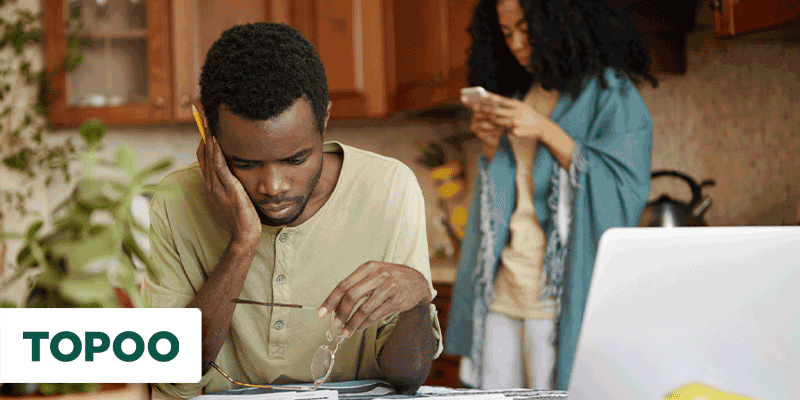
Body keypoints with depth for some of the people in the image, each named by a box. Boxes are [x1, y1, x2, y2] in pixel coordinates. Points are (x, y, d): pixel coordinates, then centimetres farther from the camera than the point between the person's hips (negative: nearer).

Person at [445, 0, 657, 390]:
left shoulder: (609, 92, -3)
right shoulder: (521, 92, 17)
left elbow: (625, 188, -13)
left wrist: (546, 131, -16)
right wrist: (491, 147, 2)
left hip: (562, 285, -6)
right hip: (506, 283, 6)